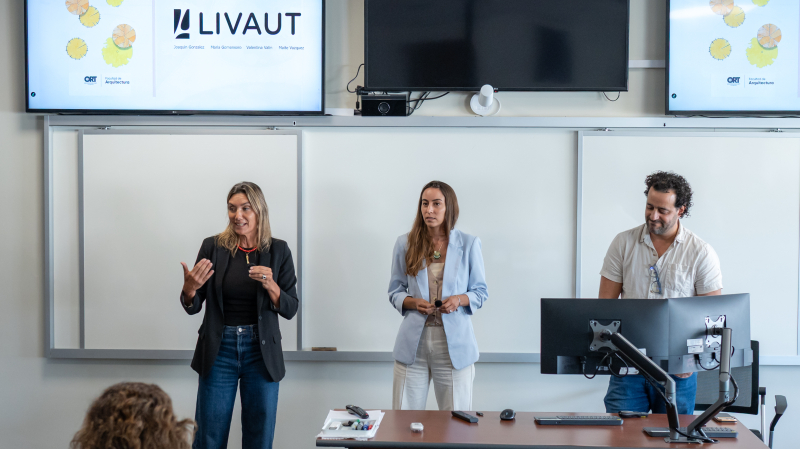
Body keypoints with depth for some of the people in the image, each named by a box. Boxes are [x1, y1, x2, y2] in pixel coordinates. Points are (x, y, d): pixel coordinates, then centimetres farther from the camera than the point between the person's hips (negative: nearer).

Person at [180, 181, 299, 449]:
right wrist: (189, 288, -20)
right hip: (219, 349, 0)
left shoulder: (278, 251, -1)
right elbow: (193, 307, 2)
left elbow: (290, 309, -1)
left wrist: (270, 285, -19)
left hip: (261, 351, 0)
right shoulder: (213, 247, -2)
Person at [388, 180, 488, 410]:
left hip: (454, 342, -1)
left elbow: (481, 292, 8)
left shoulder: (469, 244, 3)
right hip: (413, 342, 1)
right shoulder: (405, 243, 6)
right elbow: (394, 291, 11)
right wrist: (413, 302, -10)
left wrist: (459, 299, -13)